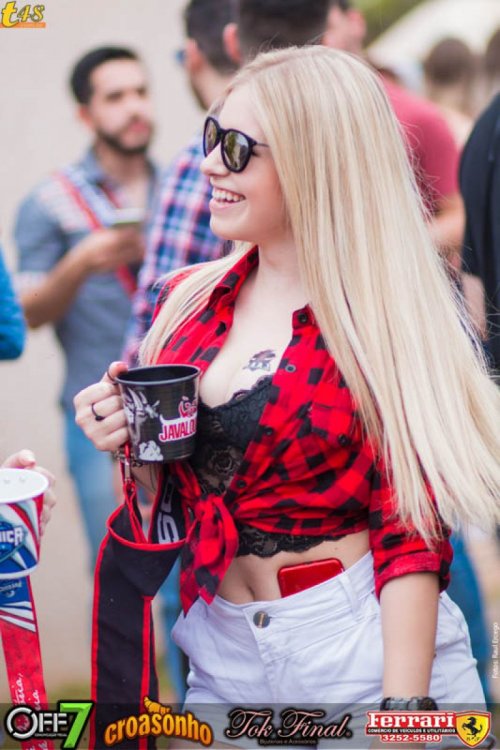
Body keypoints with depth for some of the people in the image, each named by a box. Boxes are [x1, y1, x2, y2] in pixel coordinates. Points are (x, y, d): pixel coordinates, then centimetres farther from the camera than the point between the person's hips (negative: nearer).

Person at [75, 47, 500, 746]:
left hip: (367, 651, -5)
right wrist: (132, 444, -7)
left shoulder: (389, 320, -9)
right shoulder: (187, 302, 4)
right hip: (224, 656, 5)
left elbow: (410, 537, -12)